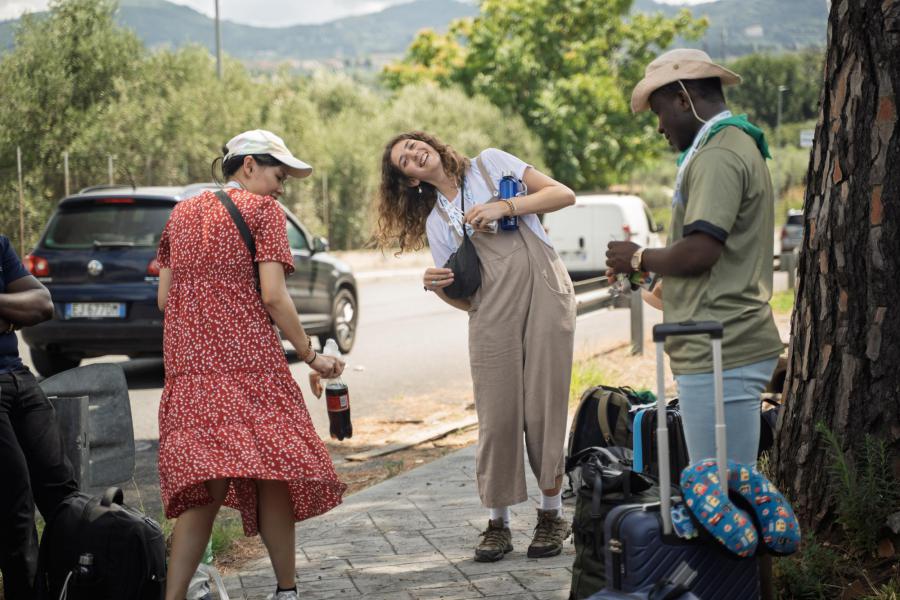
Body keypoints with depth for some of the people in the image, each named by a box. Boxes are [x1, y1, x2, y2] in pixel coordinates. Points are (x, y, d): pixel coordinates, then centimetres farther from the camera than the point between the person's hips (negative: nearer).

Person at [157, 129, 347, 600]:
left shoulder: (181, 214, 19)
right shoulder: (262, 210, 1)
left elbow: (164, 298, 16)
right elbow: (273, 295, -8)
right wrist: (310, 355, -1)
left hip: (189, 366, 5)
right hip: (250, 363, -5)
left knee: (205, 487, 1)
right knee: (274, 475, 2)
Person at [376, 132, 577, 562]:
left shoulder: (490, 163, 13)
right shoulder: (435, 224, 17)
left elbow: (563, 194, 5)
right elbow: (465, 299, 14)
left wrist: (505, 206, -7)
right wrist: (438, 288, -8)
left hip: (546, 296, -2)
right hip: (492, 316, 2)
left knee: (544, 409, -5)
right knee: (498, 418, -3)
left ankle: (551, 515, 7)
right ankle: (498, 523, 9)